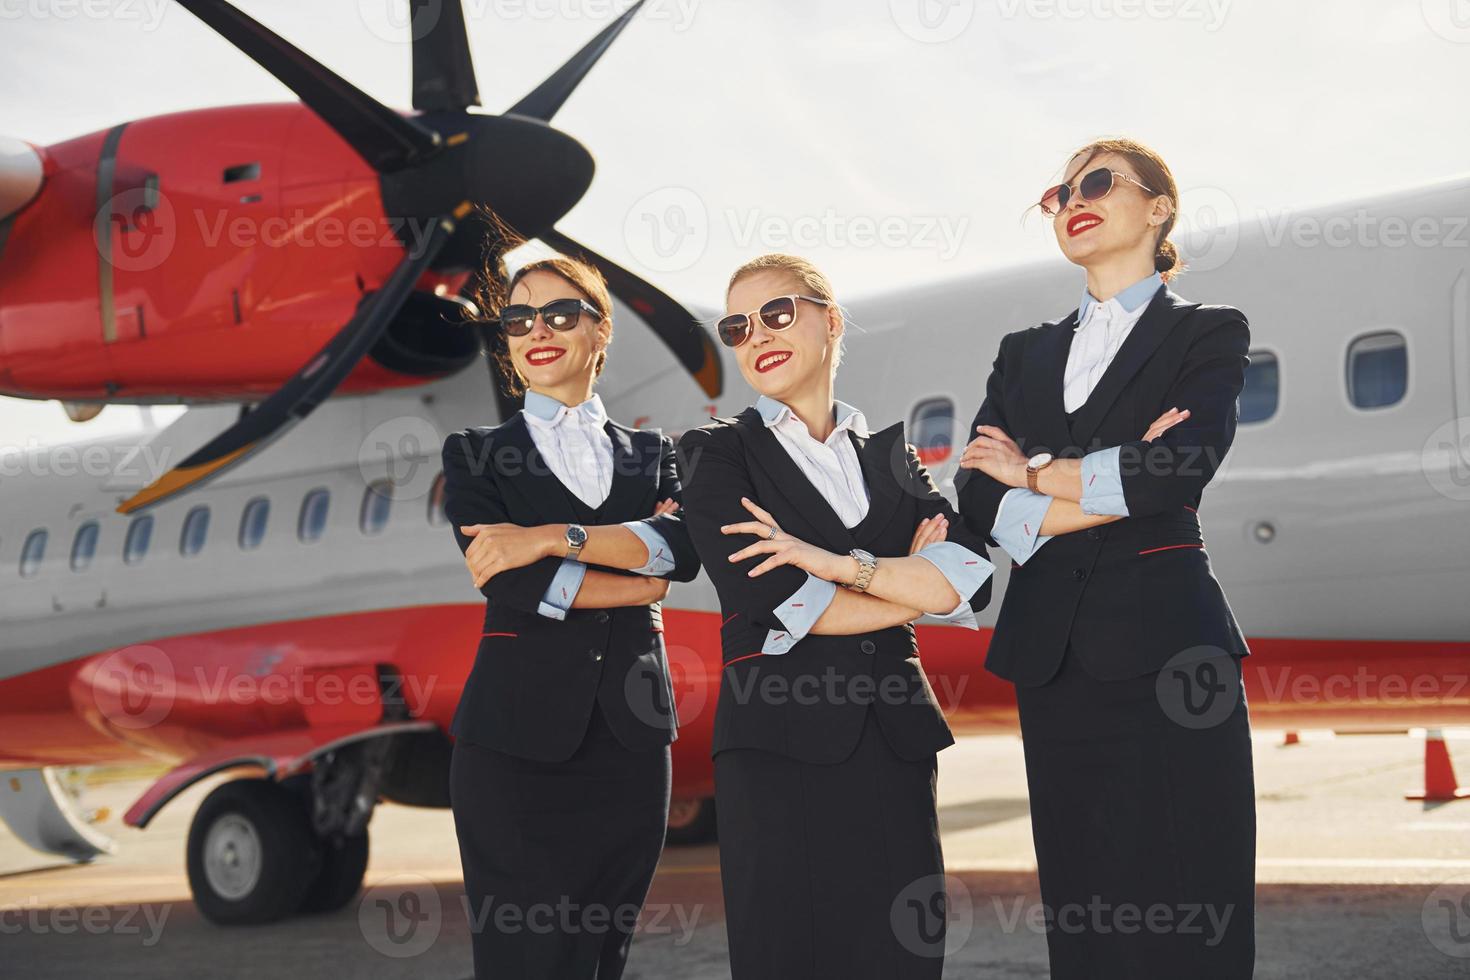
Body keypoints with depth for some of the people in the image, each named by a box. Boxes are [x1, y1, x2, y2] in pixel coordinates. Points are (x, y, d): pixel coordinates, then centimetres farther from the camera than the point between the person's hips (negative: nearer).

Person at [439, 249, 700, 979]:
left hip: (629, 738, 3)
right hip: (517, 737, -2)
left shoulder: (650, 454, 14)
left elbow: (682, 551, -7)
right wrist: (637, 578, -4)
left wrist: (552, 538, -16)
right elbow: (503, 579, -10)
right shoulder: (476, 453, 7)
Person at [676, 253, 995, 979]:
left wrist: (836, 563, -12)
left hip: (894, 745, 3)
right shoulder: (717, 454, 4)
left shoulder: (888, 455, 14)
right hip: (778, 746, -3)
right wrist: (911, 589, -1)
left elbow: (968, 581, 0)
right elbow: (771, 604, -11)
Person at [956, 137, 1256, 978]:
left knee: (1182, 911, -4)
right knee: (1079, 902, 7)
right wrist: (1110, 488, -10)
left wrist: (1037, 473, -2)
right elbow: (980, 499, 2)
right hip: (1051, 651, 4)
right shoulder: (1025, 352, 17)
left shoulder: (1210, 333, 5)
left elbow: (1176, 473, -13)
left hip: (1164, 647, -4)